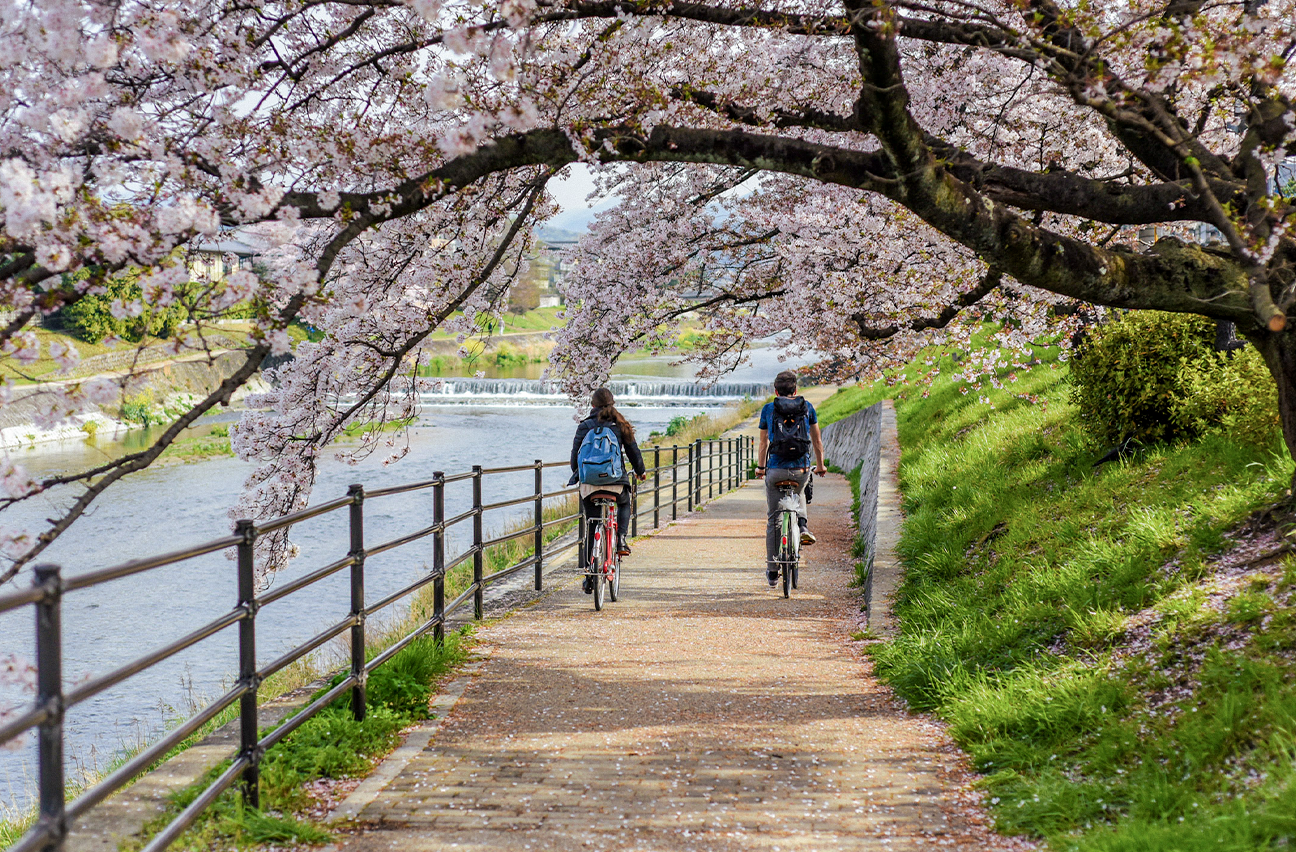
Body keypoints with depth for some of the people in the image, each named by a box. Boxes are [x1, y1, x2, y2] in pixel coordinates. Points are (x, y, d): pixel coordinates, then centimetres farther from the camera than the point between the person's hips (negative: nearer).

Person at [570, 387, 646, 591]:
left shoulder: (585, 426, 4)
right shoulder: (620, 426, 6)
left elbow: (575, 454, 4)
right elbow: (633, 451, 10)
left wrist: (577, 474, 23)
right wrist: (640, 471, 27)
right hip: (616, 480, 0)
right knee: (624, 504, 35)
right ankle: (621, 539, 10)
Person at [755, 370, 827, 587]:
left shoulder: (768, 409, 6)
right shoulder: (807, 407, 8)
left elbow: (763, 443, 12)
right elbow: (817, 439, 16)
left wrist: (760, 467, 26)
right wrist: (820, 465, 29)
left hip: (776, 471, -1)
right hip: (802, 469, 1)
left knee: (773, 520, 12)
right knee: (799, 492, 38)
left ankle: (772, 571, 15)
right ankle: (802, 525, 11)